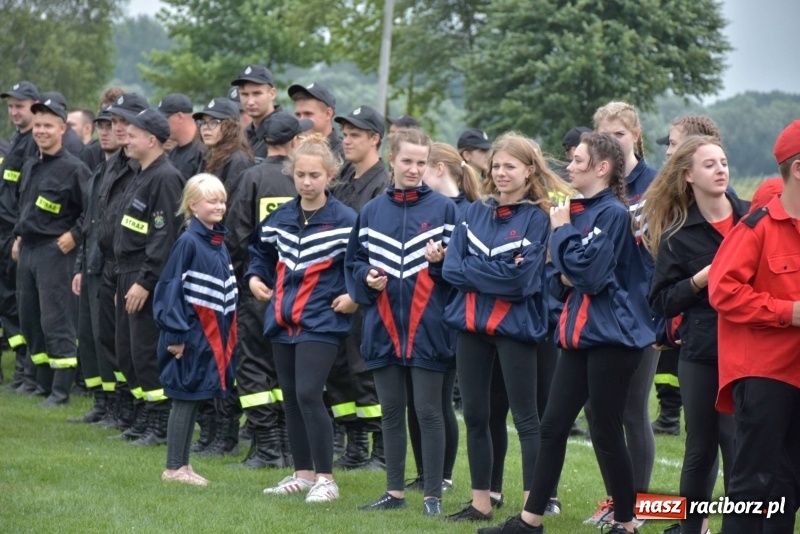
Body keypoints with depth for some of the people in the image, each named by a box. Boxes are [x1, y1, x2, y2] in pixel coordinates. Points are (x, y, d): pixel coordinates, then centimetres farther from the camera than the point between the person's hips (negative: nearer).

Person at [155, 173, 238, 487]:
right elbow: (171, 288, -14)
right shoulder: (188, 242, -12)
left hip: (215, 336, 7)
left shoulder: (219, 243, 10)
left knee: (193, 400, 12)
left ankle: (182, 465, 18)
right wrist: (177, 334, -16)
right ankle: (174, 468, 6)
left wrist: (229, 336, 14)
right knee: (185, 399, -1)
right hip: (192, 336, -7)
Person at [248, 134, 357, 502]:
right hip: (282, 320, 7)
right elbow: (261, 251, 25)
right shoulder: (280, 219, 8)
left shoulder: (345, 221, -9)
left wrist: (355, 295, -17)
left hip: (321, 321, -6)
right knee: (290, 398, 10)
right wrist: (255, 277, 9)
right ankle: (303, 473, 21)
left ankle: (325, 478, -7)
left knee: (308, 394, -15)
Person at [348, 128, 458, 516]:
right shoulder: (372, 212, 10)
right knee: (391, 411, 10)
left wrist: (441, 261, -19)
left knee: (428, 412, -2)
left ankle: (432, 495, 4)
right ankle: (394, 492, 18)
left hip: (426, 327, -4)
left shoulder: (444, 208, -1)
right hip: (383, 326, 4)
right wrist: (367, 278, -4)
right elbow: (354, 261, 15)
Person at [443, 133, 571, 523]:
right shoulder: (476, 212, 9)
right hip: (471, 323, 6)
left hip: (515, 326, -6)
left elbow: (520, 278, -16)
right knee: (474, 416, 10)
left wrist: (472, 270, -8)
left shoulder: (537, 217, -6)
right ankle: (481, 503, 20)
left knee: (525, 418, -2)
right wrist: (496, 273, -11)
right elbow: (452, 268, 1)